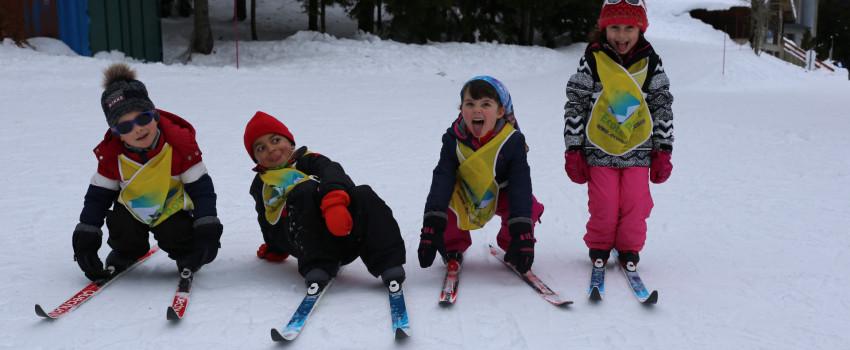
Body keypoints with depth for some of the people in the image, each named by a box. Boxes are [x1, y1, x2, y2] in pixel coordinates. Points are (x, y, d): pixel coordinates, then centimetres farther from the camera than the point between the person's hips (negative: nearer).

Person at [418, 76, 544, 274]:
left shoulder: (513, 141, -27)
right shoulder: (453, 140, -25)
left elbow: (520, 186, -30)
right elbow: (441, 181, -29)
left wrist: (522, 233, -38)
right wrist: (431, 226, -40)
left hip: (501, 193, -1)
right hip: (463, 194, 1)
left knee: (531, 208, -27)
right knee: (443, 206, -28)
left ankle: (511, 247, 5)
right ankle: (454, 248, 6)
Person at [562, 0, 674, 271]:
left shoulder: (650, 63, 1)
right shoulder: (592, 61, -4)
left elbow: (663, 107, 7)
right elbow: (575, 105, 0)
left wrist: (663, 151, 5)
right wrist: (573, 150, -2)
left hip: (638, 150, 2)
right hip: (599, 150, -1)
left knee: (635, 203, -1)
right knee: (603, 206, -2)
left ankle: (629, 249, 22)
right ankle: (599, 246, 23)